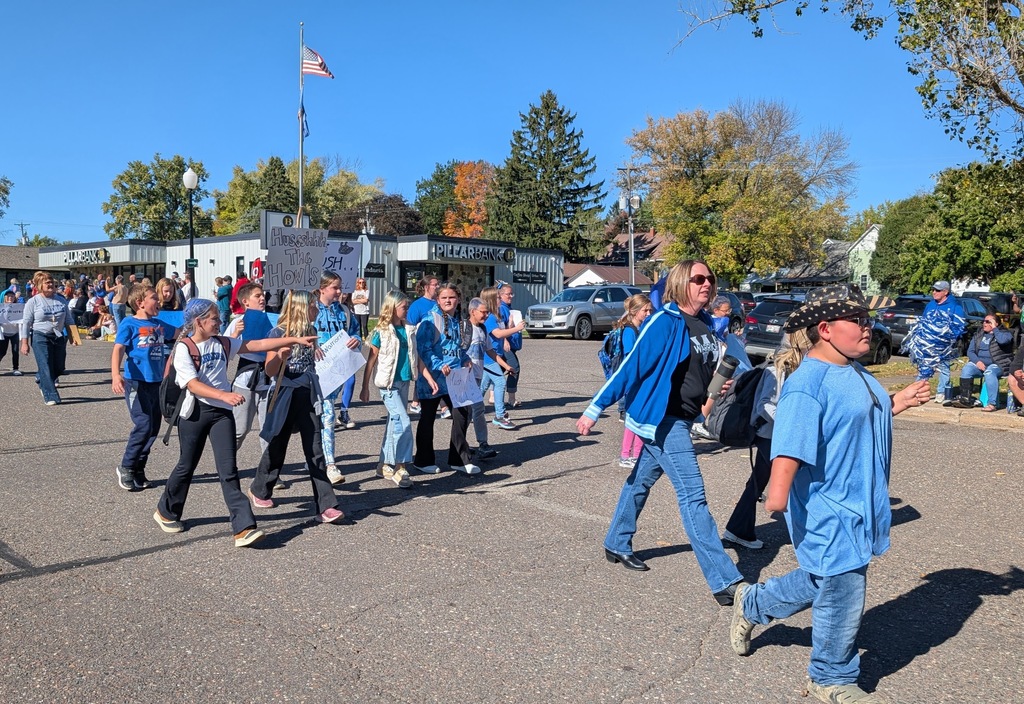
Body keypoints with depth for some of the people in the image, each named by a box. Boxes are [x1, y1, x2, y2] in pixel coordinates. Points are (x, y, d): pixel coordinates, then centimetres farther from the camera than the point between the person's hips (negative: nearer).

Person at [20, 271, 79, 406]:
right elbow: (26, 323, -3)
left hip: (58, 337, 5)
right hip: (40, 337, -4)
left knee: (59, 368, 9)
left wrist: (73, 336, 3)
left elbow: (69, 320, 12)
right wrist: (24, 343, -6)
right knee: (46, 368, -9)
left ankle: (42, 381, 38)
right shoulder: (33, 302, -4)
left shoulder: (61, 300, 7)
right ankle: (50, 396, -5)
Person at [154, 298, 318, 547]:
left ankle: (244, 527, -11)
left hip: (222, 412, 3)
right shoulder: (183, 348, -8)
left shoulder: (223, 344, 7)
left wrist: (295, 339, 0)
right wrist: (224, 395, -32)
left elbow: (258, 345, 5)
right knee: (187, 466, 13)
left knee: (228, 470, -4)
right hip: (195, 412, -3)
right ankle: (166, 512, 39)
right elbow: (193, 385, -19)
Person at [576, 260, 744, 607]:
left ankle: (617, 545, 37)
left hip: (680, 419, 9)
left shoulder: (706, 324, 8)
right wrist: (594, 409, -16)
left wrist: (718, 385, 5)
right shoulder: (665, 322, -16)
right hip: (661, 418, -9)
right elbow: (632, 366, -17)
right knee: (693, 495, -9)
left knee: (641, 480, 20)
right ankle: (725, 582, -5)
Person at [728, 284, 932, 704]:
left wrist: (899, 403, 12)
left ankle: (752, 604, 45)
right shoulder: (807, 384, -24)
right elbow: (791, 444, -35)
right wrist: (779, 489, -46)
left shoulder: (855, 373, 8)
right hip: (828, 512, -10)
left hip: (859, 505, 10)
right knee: (842, 593, 5)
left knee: (822, 581, 24)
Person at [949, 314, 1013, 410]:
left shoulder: (1004, 332, 3)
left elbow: (1002, 340, -23)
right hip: (980, 364, 5)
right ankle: (965, 399, -26)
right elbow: (970, 351, 10)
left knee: (989, 372, -37)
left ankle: (992, 403, -40)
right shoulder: (978, 334, 17)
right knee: (966, 369, -25)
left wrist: (994, 329, -9)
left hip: (999, 365, -5)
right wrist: (977, 361, -10)